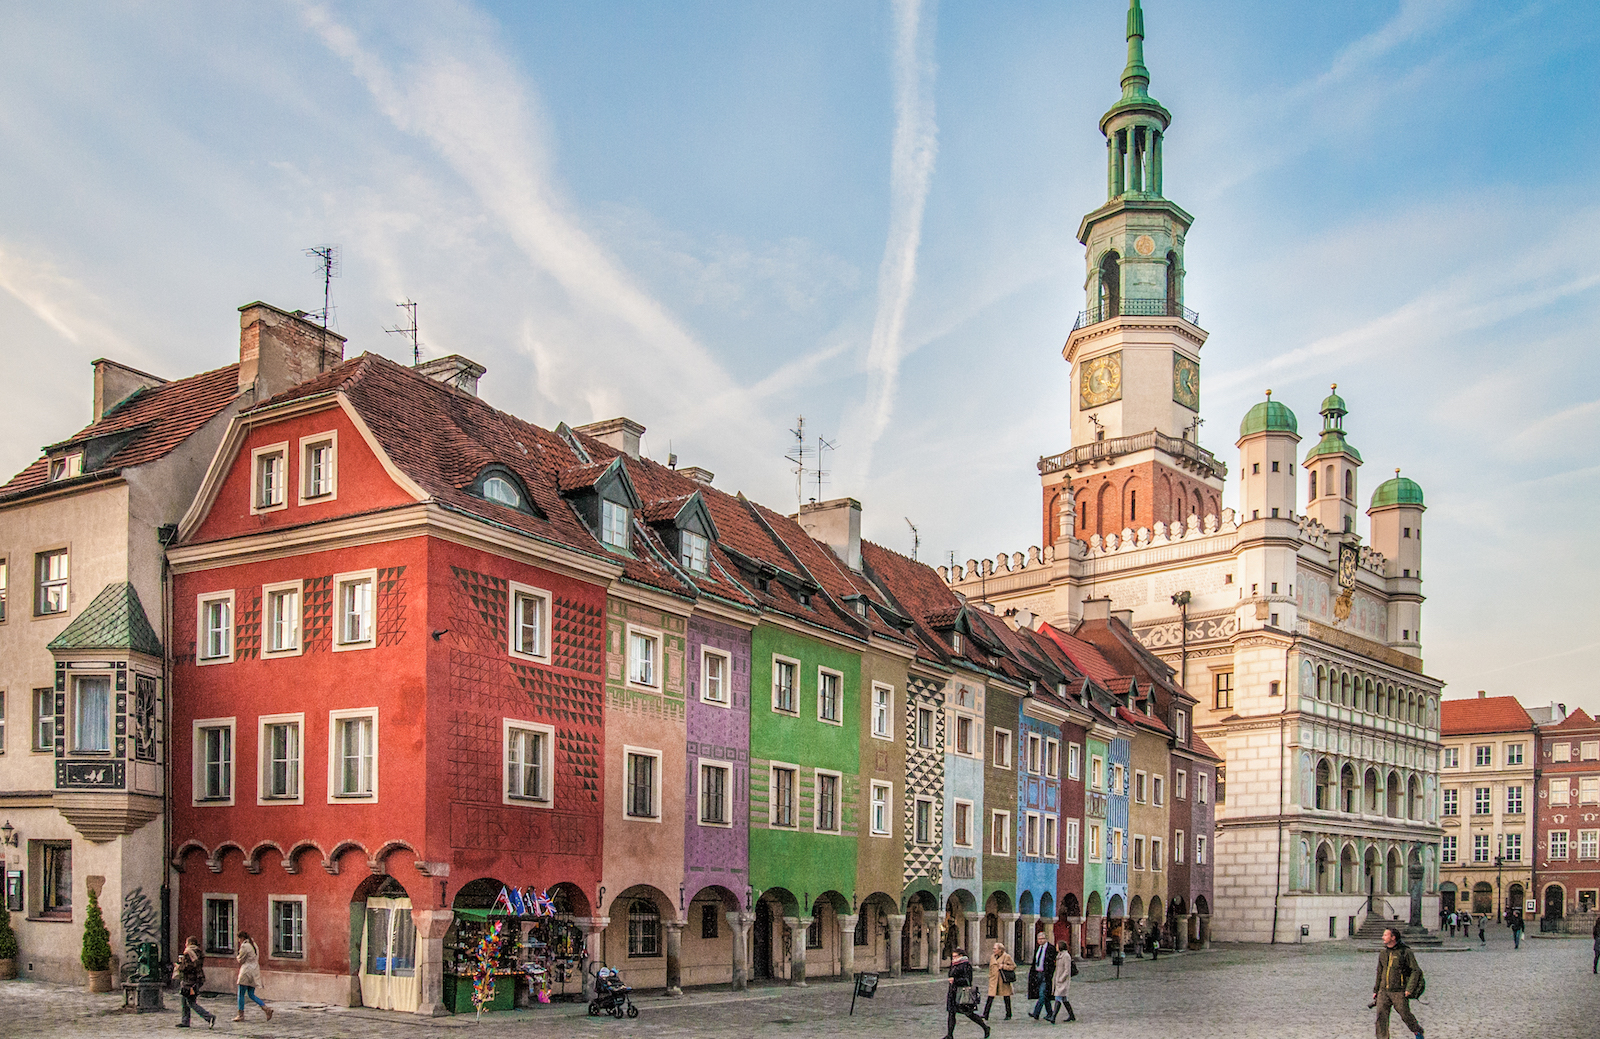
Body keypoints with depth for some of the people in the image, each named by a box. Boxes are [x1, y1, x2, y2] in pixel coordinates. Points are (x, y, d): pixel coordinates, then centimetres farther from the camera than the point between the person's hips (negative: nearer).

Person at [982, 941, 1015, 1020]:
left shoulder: (1006, 957, -6)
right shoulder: (992, 957, 9)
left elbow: (1013, 966, -5)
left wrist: (1003, 966, -14)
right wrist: (990, 977, 14)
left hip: (1004, 981, -4)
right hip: (994, 981, 4)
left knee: (1006, 998, 7)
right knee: (990, 998, -4)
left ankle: (1008, 1015, 22)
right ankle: (985, 1016, -4)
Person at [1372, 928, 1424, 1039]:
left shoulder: (1406, 952, -6)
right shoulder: (1383, 954, 11)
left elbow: (1416, 971, -8)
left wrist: (1409, 989, -17)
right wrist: (1375, 990, 20)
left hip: (1399, 991, -5)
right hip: (1383, 991, 5)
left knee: (1405, 1015, 4)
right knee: (1381, 1015, -5)